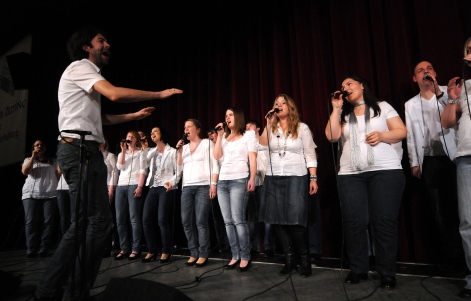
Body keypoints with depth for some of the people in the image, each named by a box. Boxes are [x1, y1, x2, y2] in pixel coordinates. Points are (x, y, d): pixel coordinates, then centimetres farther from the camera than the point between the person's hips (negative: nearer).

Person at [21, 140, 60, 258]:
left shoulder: (53, 161, 21)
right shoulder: (28, 160, 21)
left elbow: (59, 175, 11)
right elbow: (25, 171, 1)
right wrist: (33, 157, 1)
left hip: (50, 195, 0)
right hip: (31, 195, 0)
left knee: (48, 222, -7)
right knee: (31, 222, -6)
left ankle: (43, 250, -5)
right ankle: (31, 250, -3)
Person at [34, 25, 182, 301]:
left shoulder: (87, 76, 28)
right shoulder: (80, 66, -3)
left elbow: (100, 118, 29)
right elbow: (115, 94, -20)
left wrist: (135, 116, 25)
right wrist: (160, 94, -13)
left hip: (83, 149, 11)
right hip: (79, 148, -11)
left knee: (84, 222, 10)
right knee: (99, 221, -11)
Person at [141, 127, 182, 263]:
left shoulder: (172, 151, 4)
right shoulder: (150, 152, 19)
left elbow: (178, 171, -1)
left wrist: (172, 182, -18)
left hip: (166, 188, -5)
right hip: (153, 188, 5)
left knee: (163, 220, -8)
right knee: (146, 219, 0)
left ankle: (166, 252, 6)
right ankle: (151, 251, 13)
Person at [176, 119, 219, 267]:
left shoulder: (207, 143, 4)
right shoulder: (184, 147, 20)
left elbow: (214, 165, -2)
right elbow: (179, 167, 17)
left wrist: (213, 184, -11)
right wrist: (179, 151, 6)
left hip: (203, 186, -5)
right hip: (187, 187, 6)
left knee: (201, 221, -7)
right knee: (186, 221, 2)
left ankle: (203, 255, 4)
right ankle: (193, 253, 13)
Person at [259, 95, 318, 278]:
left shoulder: (302, 128, 5)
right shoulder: (271, 128, 13)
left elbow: (310, 155, 1)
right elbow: (262, 144, -7)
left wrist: (313, 178, -6)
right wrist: (269, 123, -8)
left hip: (296, 178, -3)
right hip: (273, 178, 4)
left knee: (296, 220, -9)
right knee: (278, 219, 2)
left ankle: (305, 260, 8)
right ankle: (289, 259, 14)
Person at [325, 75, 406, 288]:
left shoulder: (382, 107, 12)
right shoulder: (344, 115, 17)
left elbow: (402, 131, 6)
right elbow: (331, 136, -1)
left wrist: (382, 135, -13)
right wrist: (336, 108, 2)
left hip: (385, 171, -2)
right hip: (350, 175, 3)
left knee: (384, 221, -4)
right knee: (354, 222, -1)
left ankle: (387, 273, 8)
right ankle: (358, 269, 12)